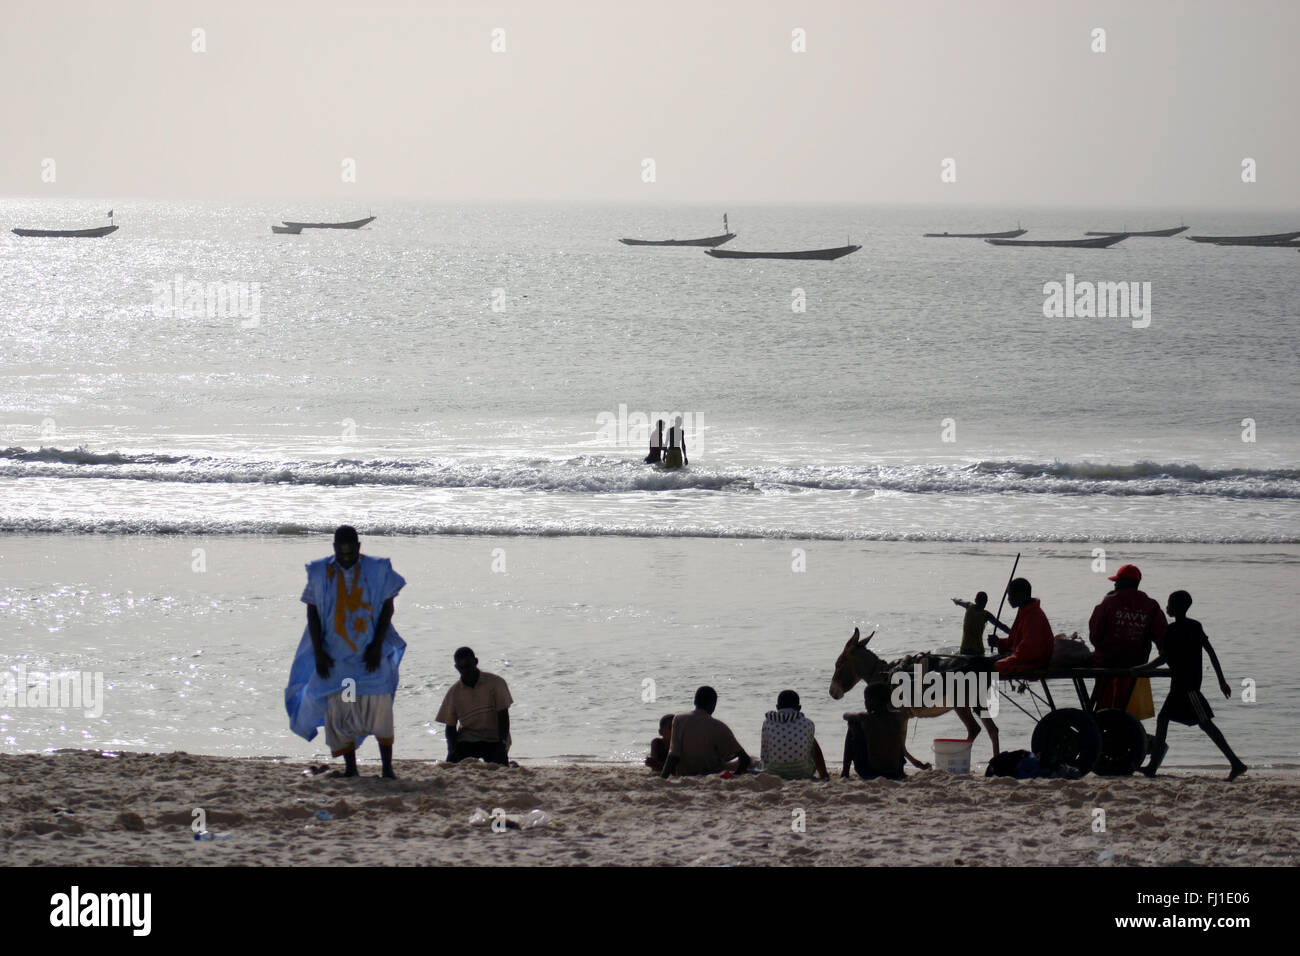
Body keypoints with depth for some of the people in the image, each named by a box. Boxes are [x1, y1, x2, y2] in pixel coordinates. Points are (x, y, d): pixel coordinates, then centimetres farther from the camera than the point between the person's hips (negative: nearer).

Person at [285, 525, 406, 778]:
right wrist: (318, 652, -3)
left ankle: (387, 767, -2)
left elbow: (387, 607, 3)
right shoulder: (320, 572, 3)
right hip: (334, 657, 1)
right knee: (338, 709, -2)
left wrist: (377, 645, -7)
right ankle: (350, 767, 4)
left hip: (370, 655, -1)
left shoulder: (377, 570, 1)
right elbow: (312, 612, 5)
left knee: (380, 708, -6)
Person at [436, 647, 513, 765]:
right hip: (466, 739, 2)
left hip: (493, 739, -2)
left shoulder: (495, 683, -4)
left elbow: (503, 716, -5)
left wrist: (502, 743, -18)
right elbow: (450, 725, 5)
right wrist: (452, 751, -13)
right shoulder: (454, 692, 3)